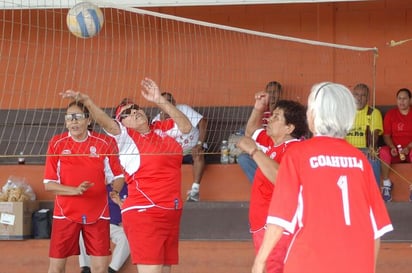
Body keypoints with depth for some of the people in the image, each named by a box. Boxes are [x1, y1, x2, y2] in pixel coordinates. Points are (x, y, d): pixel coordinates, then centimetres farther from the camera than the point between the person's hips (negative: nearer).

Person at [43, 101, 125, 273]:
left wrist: (114, 191, -14)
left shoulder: (105, 143, -3)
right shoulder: (57, 143, -4)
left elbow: (119, 175, 7)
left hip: (97, 213, 0)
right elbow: (48, 184, -4)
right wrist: (75, 190, -20)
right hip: (65, 213, 0)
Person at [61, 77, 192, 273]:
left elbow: (186, 127, 7)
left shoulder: (162, 131, 14)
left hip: (171, 213, 6)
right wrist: (86, 100, -34)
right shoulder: (126, 137, -1)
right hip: (144, 213, -6)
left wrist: (160, 101, 2)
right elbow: (105, 121, -16)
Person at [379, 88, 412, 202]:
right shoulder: (390, 114, 8)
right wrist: (392, 147, -15)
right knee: (383, 151, -32)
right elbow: (386, 135, 4)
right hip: (395, 151, 2)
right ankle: (386, 185, -24)